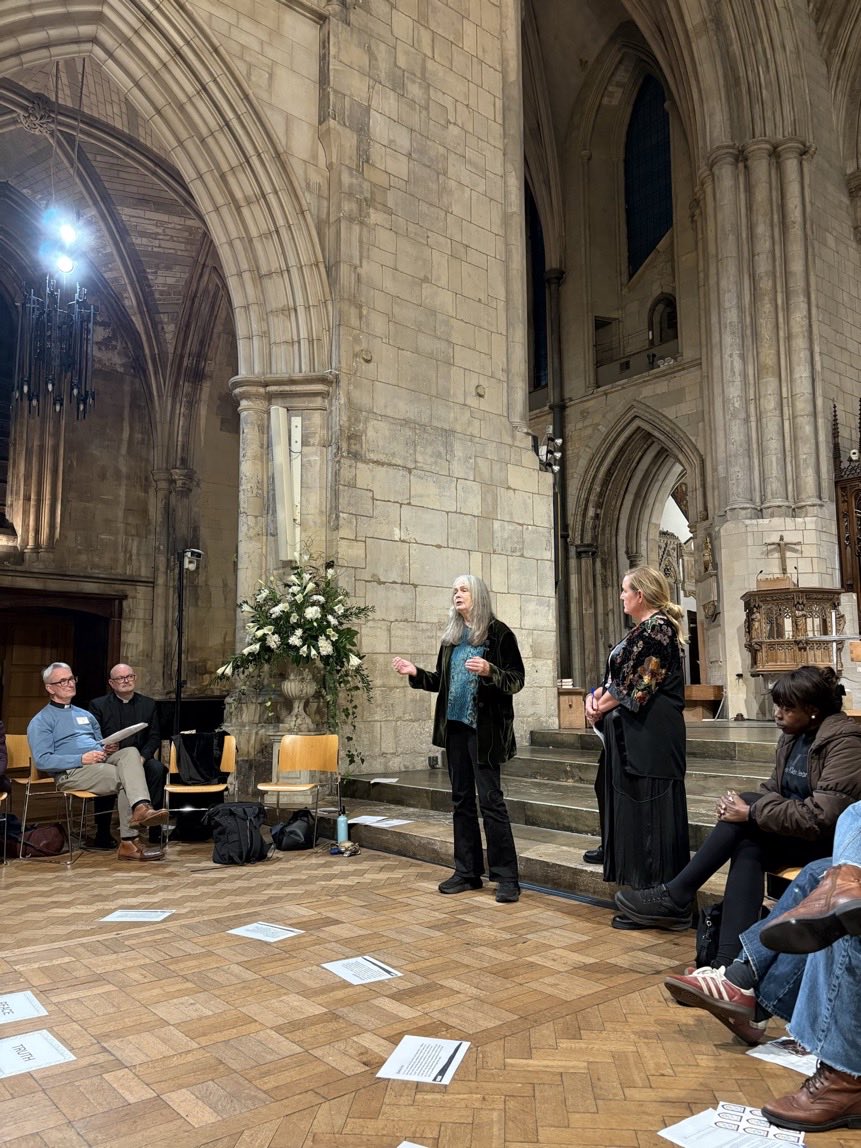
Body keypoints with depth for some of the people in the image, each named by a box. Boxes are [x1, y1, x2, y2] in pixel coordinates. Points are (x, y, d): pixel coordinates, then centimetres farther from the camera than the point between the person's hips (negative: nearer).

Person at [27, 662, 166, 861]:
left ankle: (141, 808, -45)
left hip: (101, 763, 5)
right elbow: (42, 761, -6)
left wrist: (108, 749, 4)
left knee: (130, 752, -28)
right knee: (125, 778, -29)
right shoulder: (41, 722, 7)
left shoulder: (86, 716, 28)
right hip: (71, 773, -5)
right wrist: (82, 759, -16)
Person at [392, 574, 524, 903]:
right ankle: (468, 870, 21)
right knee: (461, 799, 11)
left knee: (490, 799, -7)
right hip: (455, 727, 7)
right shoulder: (451, 637, 13)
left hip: (484, 728, -7)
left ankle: (506, 877, 1)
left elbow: (516, 680, -9)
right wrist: (415, 673, 4)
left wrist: (489, 671, -26)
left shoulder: (498, 633, -5)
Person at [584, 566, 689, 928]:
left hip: (650, 736, -10)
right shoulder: (639, 630, 17)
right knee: (631, 809, 13)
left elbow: (642, 685, -18)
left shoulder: (658, 627, -13)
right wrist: (596, 696, 1)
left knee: (647, 811, -4)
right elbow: (618, 677, 18)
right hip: (629, 735, 10)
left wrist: (605, 705, -6)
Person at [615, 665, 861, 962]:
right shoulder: (793, 736, 9)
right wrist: (742, 807, -10)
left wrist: (751, 812, -24)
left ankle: (675, 897, -20)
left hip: (831, 841, -7)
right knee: (748, 850, -25)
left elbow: (820, 817, -25)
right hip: (793, 832, 7)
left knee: (747, 814, -26)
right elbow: (773, 790, 12)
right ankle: (728, 963, -36)